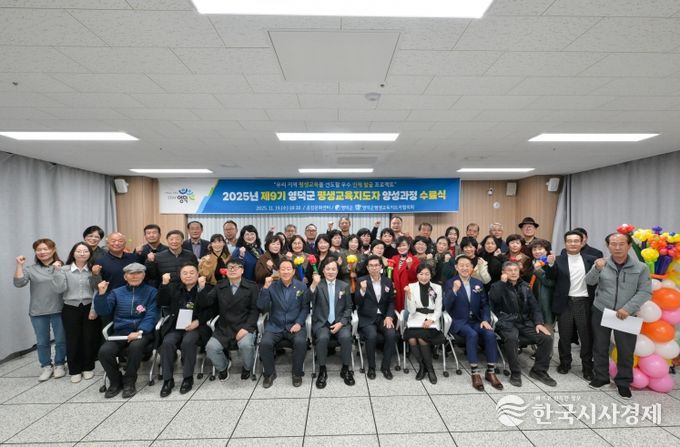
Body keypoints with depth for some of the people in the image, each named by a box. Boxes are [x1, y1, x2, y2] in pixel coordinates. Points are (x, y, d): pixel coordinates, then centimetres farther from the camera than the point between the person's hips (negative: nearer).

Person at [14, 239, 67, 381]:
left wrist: (59, 269, -20)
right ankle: (46, 366, 28)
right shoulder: (30, 269, 4)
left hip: (58, 310, -1)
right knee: (42, 342, 11)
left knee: (61, 340, 8)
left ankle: (59, 365, 25)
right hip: (38, 312, 2)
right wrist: (19, 265, -12)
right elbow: (19, 283, -9)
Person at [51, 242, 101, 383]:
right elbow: (59, 289, -9)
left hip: (89, 308, 0)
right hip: (70, 309, 1)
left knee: (89, 339, 6)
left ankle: (88, 368, 23)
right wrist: (57, 271, -13)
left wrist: (94, 309, -9)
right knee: (72, 340, 7)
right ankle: (75, 370, 22)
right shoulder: (64, 270, 1)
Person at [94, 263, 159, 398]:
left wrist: (139, 332, -20)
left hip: (143, 331, -3)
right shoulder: (117, 293, 16)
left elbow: (151, 316, -5)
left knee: (135, 347, -34)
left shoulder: (151, 292, 5)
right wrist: (101, 294, -10)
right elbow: (103, 311, 5)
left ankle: (129, 382, -9)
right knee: (104, 351, -24)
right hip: (121, 332, 3)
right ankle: (116, 381, 3)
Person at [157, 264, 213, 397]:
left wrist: (197, 322, -21)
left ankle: (188, 378, -14)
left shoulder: (206, 288, 5)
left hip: (197, 326, -3)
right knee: (167, 342, -25)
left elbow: (210, 310, -5)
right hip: (175, 326, 3)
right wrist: (164, 284, -7)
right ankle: (168, 380, -11)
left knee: (188, 341, -30)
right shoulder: (173, 288, 18)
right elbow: (162, 302, 3)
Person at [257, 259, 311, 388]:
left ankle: (297, 373, -2)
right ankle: (270, 373, 3)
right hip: (275, 326, 1)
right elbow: (262, 306, -7)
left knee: (300, 342, -29)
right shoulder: (272, 286, 1)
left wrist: (299, 323, -12)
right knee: (265, 343, -25)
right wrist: (266, 287, -18)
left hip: (295, 325, -1)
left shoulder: (301, 286, 2)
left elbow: (305, 307, 3)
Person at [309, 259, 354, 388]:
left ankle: (345, 369, -5)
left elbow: (348, 308, 8)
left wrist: (341, 323, -8)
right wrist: (314, 285, -29)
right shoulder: (318, 285, 3)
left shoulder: (345, 286, 8)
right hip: (321, 322, -1)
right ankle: (322, 370, -9)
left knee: (346, 337, -28)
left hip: (340, 322, 1)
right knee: (323, 337, -31)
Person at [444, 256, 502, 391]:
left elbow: (485, 305, 11)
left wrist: (485, 319, -8)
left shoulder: (478, 283, 10)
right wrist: (454, 290, -29)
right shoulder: (450, 283, -3)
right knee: (472, 334, -33)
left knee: (490, 334, -24)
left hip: (476, 320, 4)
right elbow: (446, 306, -14)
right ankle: (475, 373, -23)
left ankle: (490, 372, -9)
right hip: (458, 322, -4)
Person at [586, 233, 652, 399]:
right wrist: (597, 269, -32)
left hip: (626, 315, 0)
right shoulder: (601, 264, -1)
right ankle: (601, 376, 27)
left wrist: (627, 308, -17)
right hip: (601, 312, 1)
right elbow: (590, 281, -12)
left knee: (626, 350, 8)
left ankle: (623, 382, 26)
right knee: (600, 347, 11)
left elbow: (645, 292, -6)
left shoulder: (641, 268, -3)